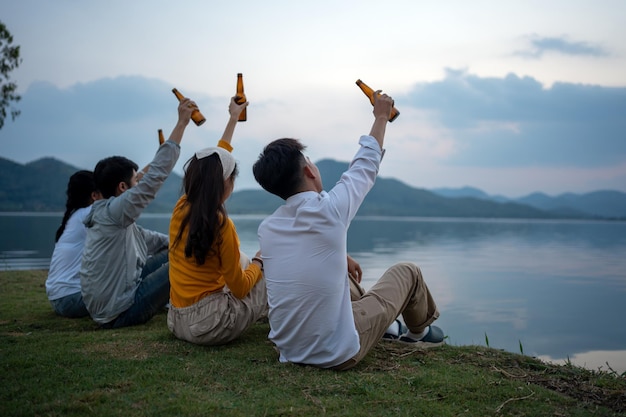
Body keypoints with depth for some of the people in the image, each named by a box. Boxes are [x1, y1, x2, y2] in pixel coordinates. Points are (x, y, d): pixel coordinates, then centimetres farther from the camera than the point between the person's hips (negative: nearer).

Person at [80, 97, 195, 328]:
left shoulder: (111, 216, 10)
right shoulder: (113, 212, -19)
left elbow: (147, 239, 21)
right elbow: (155, 175, -25)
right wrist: (181, 123, -24)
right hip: (118, 312, -10)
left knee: (173, 253, 12)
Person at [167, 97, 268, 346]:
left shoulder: (182, 209, -1)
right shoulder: (220, 224, -20)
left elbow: (211, 163, 16)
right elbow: (240, 288, -13)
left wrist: (233, 119, 26)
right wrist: (259, 262, 6)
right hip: (210, 325, -8)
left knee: (243, 263, 27)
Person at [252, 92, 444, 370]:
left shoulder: (266, 229, -4)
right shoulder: (328, 210, -20)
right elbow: (366, 166, -1)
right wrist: (381, 116, 14)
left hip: (287, 352, 6)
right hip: (337, 356, -6)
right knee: (406, 273, 15)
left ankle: (388, 326, 55)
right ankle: (419, 331, 44)